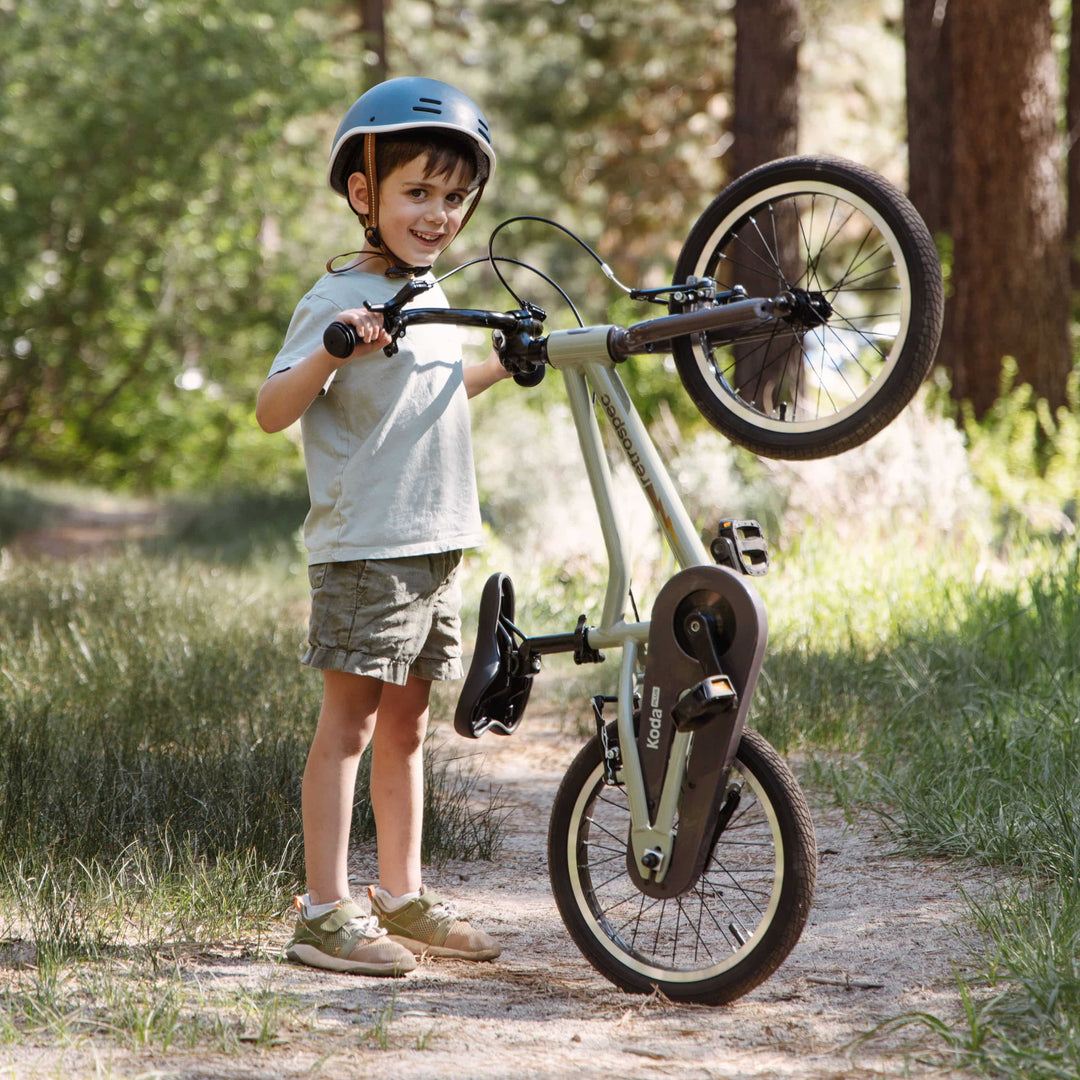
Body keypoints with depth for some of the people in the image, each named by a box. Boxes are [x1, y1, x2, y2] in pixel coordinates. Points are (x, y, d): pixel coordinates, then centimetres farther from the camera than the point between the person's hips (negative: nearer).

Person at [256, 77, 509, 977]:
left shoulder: (429, 297, 15)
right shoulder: (339, 301, -12)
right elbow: (273, 411, -21)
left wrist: (508, 362, 27)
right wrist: (332, 351, -36)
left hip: (436, 547, 8)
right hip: (364, 548, -8)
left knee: (406, 724, 14)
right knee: (349, 724, -5)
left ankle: (403, 898, 23)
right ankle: (326, 914, -1)